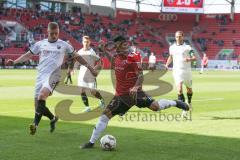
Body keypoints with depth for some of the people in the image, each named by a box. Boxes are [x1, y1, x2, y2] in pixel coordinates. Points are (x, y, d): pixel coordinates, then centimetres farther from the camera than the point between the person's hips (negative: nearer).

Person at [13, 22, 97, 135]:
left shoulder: (64, 45, 7)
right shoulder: (40, 44, 12)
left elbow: (76, 56, 16)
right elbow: (27, 55, 17)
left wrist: (90, 67, 14)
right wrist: (13, 62, 5)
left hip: (53, 75, -4)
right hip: (41, 75, 4)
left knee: (42, 96, -29)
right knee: (38, 104, 2)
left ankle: (35, 124, -25)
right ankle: (53, 118, 25)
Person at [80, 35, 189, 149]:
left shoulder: (133, 58, -13)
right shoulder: (116, 57, 7)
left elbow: (141, 76, -16)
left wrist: (135, 87, -33)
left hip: (134, 92, -5)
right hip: (120, 94, 5)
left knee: (155, 106, -21)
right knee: (105, 115, -1)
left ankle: (175, 103, 9)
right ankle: (91, 142, 7)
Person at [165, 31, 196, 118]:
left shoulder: (187, 47, -4)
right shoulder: (172, 47, 8)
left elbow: (194, 57, -11)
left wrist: (189, 59, -32)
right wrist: (167, 64, 9)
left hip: (187, 71, -1)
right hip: (177, 71, 1)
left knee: (189, 88, 14)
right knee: (179, 89, -16)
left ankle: (189, 102, 45)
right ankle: (184, 109, -16)